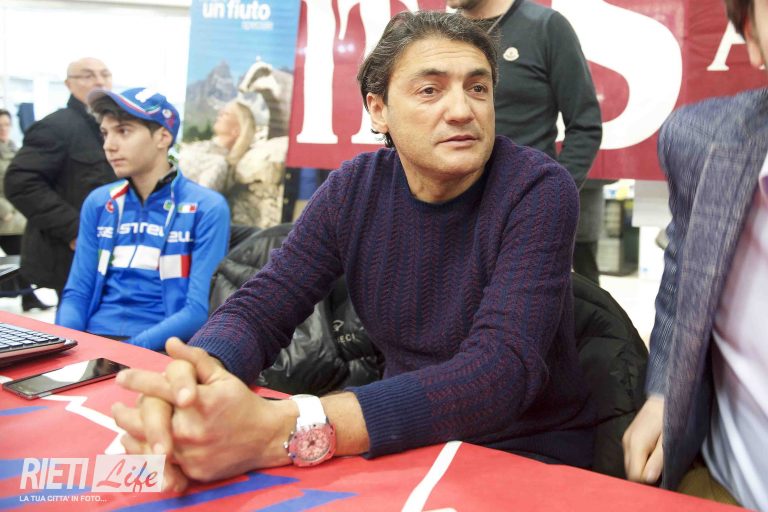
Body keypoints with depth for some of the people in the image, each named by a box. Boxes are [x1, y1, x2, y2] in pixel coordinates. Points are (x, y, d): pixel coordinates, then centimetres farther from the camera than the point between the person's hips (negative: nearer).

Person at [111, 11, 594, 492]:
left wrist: (284, 431, -42)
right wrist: (195, 373, -33)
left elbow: (502, 368, -30)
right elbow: (258, 309, -7)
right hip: (408, 444, 3)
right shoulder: (354, 189, -5)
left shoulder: (539, 190, -18)